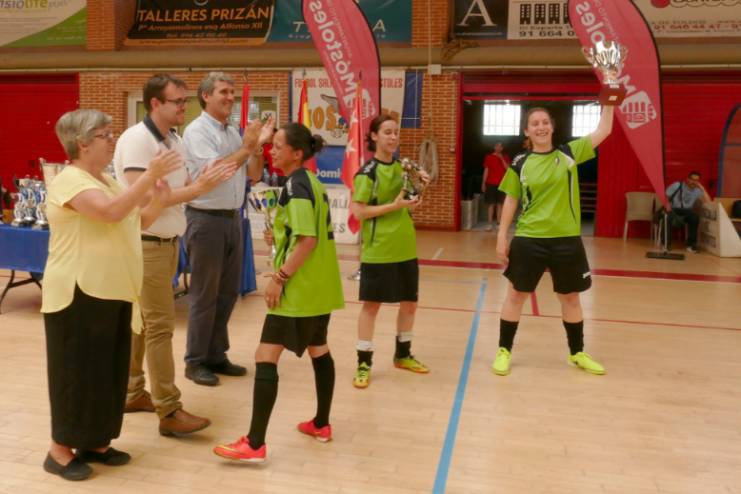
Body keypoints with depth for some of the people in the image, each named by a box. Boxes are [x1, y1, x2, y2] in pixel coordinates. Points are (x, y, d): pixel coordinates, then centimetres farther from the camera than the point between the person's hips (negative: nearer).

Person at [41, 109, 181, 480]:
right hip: (79, 294, -9)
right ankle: (60, 450, 15)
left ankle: (96, 443, 26)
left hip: (112, 292, 9)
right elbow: (111, 212, -31)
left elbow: (130, 225, 17)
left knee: (108, 370, 13)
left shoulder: (105, 180, 14)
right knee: (77, 372, 0)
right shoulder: (69, 180, -15)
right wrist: (150, 175, -30)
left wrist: (158, 201, 1)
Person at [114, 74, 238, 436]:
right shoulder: (136, 140, -17)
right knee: (160, 325, -6)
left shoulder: (175, 140, 10)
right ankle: (169, 411, 0)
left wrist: (205, 179, -8)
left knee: (141, 321, 16)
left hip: (168, 241, 9)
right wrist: (199, 187, -25)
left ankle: (131, 393, 28)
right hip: (146, 243, -8)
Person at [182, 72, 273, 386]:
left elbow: (254, 175, 13)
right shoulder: (196, 131, -9)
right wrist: (247, 146, -17)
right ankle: (195, 362, 13)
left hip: (232, 218, 7)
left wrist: (258, 146, -2)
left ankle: (216, 355, 26)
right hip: (206, 219, -7)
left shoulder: (234, 133, 12)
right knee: (204, 294, 0)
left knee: (228, 291, 13)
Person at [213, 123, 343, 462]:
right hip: (319, 285, 10)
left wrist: (279, 277, -21)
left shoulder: (295, 186, -16)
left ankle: (255, 444, -6)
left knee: (266, 357, -8)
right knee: (318, 349, 19)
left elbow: (308, 241, -24)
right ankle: (321, 424, 32)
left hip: (299, 287, -10)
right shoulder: (313, 182, 12)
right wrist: (280, 237, 14)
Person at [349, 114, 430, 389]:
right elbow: (359, 211, -17)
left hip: (405, 247, 7)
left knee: (409, 302, 14)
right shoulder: (367, 172, -12)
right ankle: (364, 363, 12)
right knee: (371, 304, 1)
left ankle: (402, 354, 33)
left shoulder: (401, 167, 9)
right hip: (378, 250, -7)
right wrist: (395, 205, -22)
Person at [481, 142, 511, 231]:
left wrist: (502, 159, -11)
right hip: (490, 183, -1)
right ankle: (490, 223, -1)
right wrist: (483, 183, -1)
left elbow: (508, 169, -4)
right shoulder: (489, 157, 4)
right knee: (491, 204, -2)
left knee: (500, 204, 2)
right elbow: (486, 170, 3)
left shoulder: (505, 157, 8)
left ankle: (499, 223, 6)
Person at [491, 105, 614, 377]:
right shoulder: (520, 164, -2)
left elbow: (603, 131, 1)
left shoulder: (569, 153, 1)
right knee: (516, 294, 6)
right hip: (529, 239, -1)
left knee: (570, 296, 14)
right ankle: (504, 351, 21)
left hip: (567, 239, 2)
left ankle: (577, 353, 32)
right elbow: (511, 201, 3)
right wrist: (502, 236, 1)